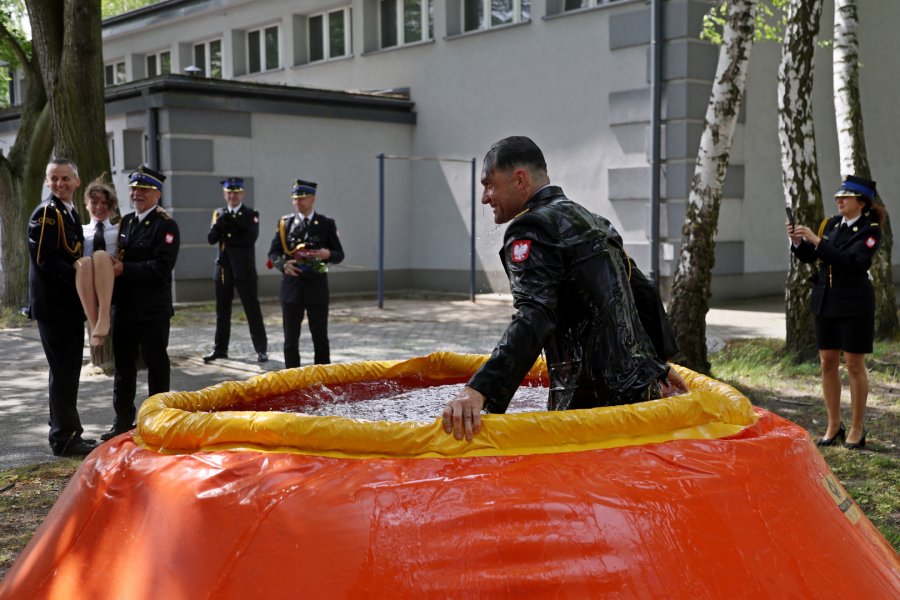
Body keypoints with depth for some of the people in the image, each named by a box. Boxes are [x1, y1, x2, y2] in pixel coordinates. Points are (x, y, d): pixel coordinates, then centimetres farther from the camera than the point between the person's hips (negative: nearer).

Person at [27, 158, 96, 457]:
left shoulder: (71, 212, 15)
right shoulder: (46, 213, -13)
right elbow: (46, 259, -21)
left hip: (69, 303, 9)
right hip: (52, 305, -9)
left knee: (68, 370, 15)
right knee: (63, 371, -4)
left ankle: (68, 433, 24)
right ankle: (64, 439, 3)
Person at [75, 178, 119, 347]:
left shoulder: (119, 231, 23)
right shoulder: (80, 231, 24)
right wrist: (77, 264, -5)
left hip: (113, 284, -1)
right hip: (87, 288, 1)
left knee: (101, 255, -31)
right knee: (83, 261, -33)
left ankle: (104, 316, -43)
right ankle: (93, 323, -40)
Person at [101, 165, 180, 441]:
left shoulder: (165, 225, -9)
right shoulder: (125, 222, 14)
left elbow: (162, 267, -19)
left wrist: (125, 269, -21)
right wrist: (111, 264, 0)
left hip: (153, 310, -7)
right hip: (124, 306, 7)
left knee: (155, 363, 5)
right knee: (123, 364, 12)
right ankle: (123, 420, 23)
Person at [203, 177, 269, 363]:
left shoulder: (251, 214, 0)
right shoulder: (218, 214, 11)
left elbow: (251, 237, -15)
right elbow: (211, 238, 0)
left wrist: (228, 239, -13)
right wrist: (220, 222, -16)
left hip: (244, 270, -4)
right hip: (223, 269, 4)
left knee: (252, 309, -3)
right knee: (222, 311, 9)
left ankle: (261, 349, 1)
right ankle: (220, 349, 18)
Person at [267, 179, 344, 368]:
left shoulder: (326, 224, 4)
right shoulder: (285, 223, 6)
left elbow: (339, 254, 6)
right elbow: (273, 253, 6)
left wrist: (328, 254, -16)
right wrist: (284, 265, -15)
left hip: (317, 288, -1)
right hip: (292, 286, 1)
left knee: (320, 337, 5)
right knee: (291, 338, 4)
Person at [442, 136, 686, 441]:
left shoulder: (531, 230, -10)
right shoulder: (593, 222, 20)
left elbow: (534, 320, -26)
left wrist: (479, 391, -38)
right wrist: (657, 367, 36)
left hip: (593, 401, -9)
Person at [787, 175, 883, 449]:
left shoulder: (870, 231, -10)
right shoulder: (830, 224, 7)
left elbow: (851, 262, -24)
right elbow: (809, 257, 10)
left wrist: (816, 241, -27)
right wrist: (797, 241, -9)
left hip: (854, 305, -6)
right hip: (824, 302, 6)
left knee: (854, 365, 2)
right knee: (827, 363, 8)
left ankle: (857, 429, 13)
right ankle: (834, 426, 18)